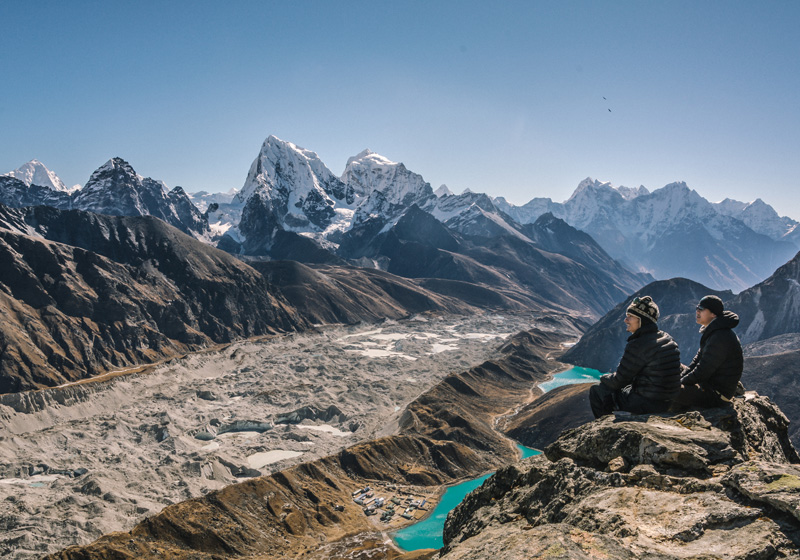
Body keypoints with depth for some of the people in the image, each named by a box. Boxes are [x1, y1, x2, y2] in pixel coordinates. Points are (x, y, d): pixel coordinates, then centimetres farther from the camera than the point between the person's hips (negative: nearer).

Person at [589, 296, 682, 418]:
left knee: (596, 391, 6)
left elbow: (620, 379, -14)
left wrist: (604, 378, 8)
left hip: (646, 404, -9)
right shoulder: (667, 338, 5)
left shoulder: (637, 346, -22)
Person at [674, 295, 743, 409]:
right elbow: (697, 361, 13)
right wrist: (678, 380, 4)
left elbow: (703, 372, -23)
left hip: (717, 396, -11)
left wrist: (678, 384, -12)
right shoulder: (712, 332, 10)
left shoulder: (720, 338, -24)